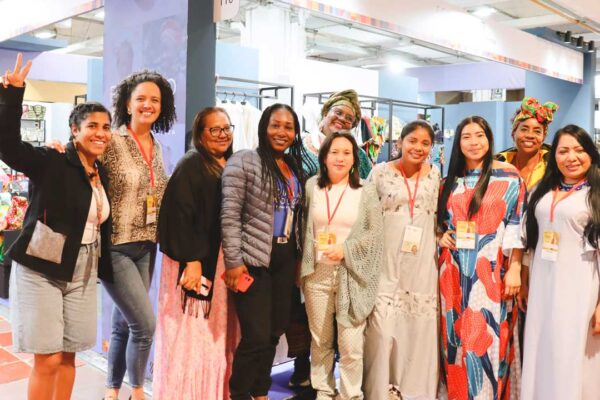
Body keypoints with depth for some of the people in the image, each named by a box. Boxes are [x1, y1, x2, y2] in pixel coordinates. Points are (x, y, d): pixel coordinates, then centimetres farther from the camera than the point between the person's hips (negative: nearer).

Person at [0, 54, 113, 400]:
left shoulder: (102, 175, 8)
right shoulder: (51, 163, -10)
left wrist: (102, 269, 12)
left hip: (83, 272, 6)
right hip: (42, 269, -6)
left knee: (68, 356, 13)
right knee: (48, 359, -1)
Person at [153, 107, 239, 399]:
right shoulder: (191, 164, -9)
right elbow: (180, 215, -17)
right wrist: (191, 260, -22)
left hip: (221, 262, 7)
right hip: (194, 261, -7)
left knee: (216, 333, 12)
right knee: (191, 333, 0)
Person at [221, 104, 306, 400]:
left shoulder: (295, 167, 13)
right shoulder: (244, 161, -7)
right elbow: (230, 215, -12)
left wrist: (298, 257, 14)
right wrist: (233, 261, -16)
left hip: (285, 258, 7)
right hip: (254, 259, -6)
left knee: (275, 332, 12)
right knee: (256, 336, -6)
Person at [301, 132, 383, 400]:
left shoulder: (366, 191, 2)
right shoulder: (311, 186, 7)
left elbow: (375, 233, -2)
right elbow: (303, 228, 11)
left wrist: (345, 250, -13)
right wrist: (302, 265, 6)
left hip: (352, 274, -2)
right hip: (317, 273, 2)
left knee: (350, 343, -1)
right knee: (320, 340, 10)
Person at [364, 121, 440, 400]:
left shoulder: (435, 174, 7)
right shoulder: (381, 171, 0)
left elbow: (440, 214, 16)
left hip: (423, 260, 2)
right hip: (387, 259, -2)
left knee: (420, 324, 7)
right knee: (382, 324, -1)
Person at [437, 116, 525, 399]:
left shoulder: (508, 177, -2)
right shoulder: (451, 180, 11)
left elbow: (517, 226, -5)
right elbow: (440, 219, 21)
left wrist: (514, 268, -12)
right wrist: (440, 235, 0)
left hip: (490, 270, -4)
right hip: (454, 270, 4)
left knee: (486, 336, -2)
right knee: (456, 335, 10)